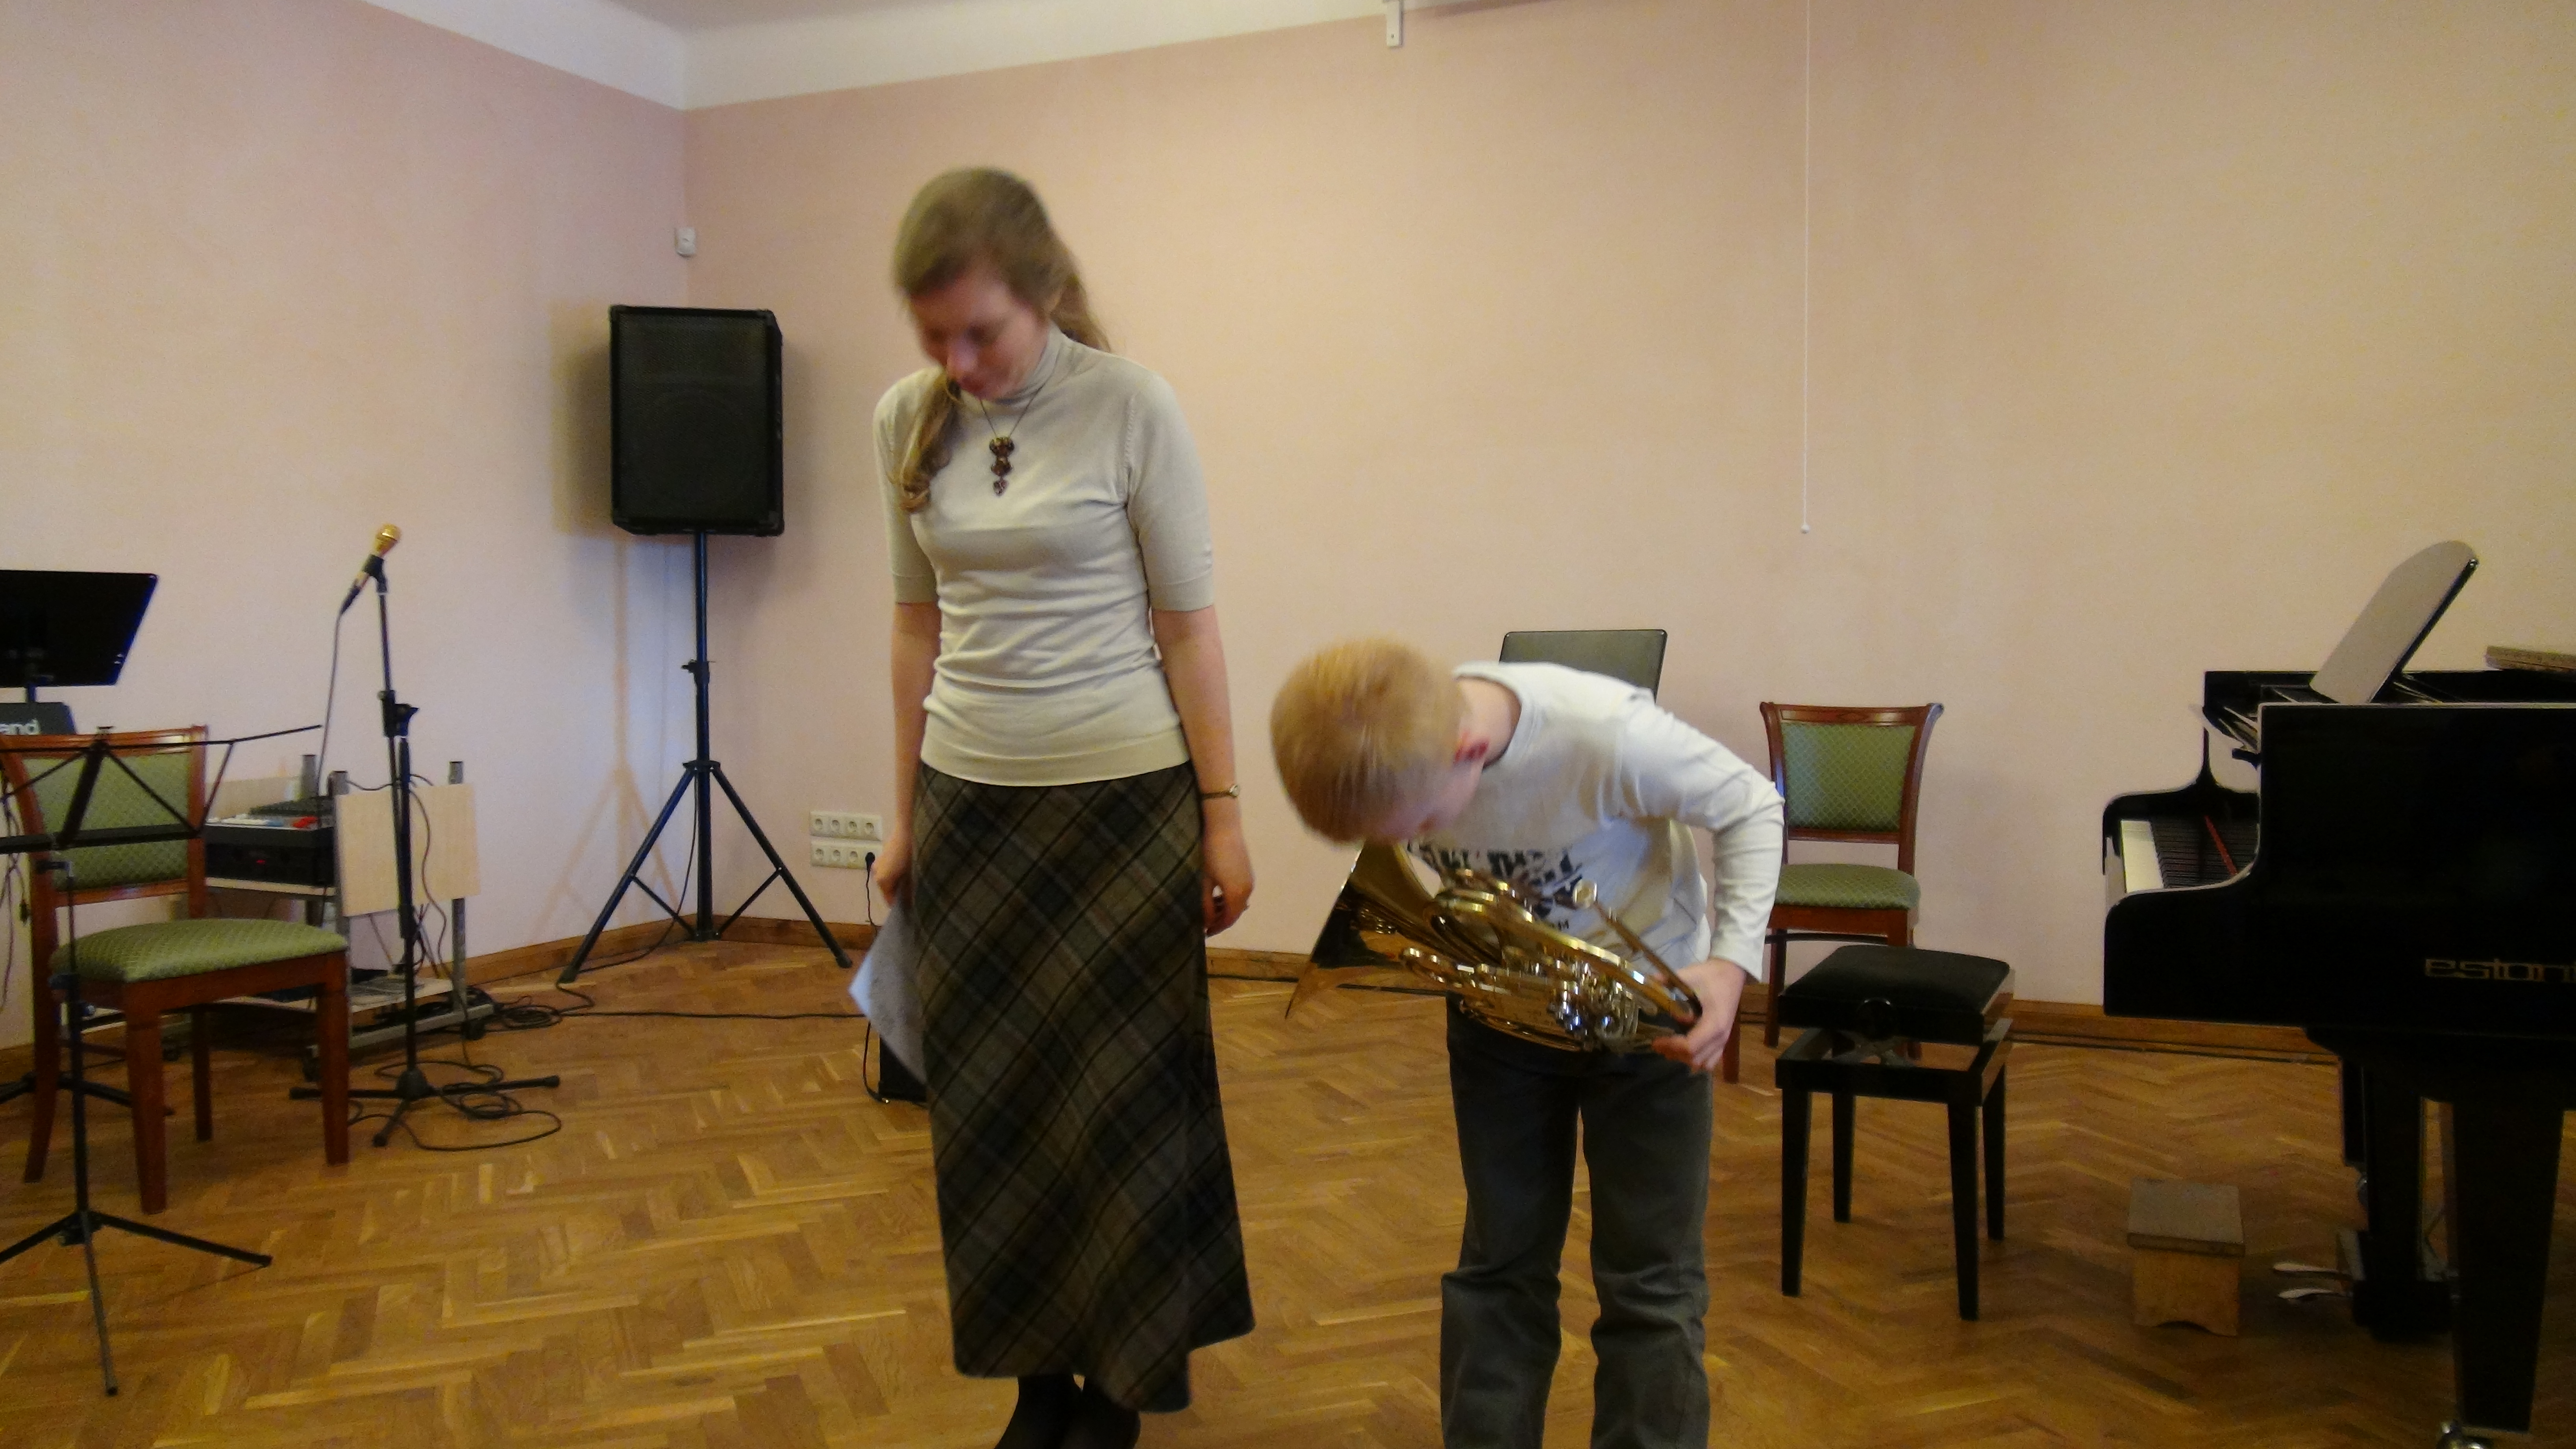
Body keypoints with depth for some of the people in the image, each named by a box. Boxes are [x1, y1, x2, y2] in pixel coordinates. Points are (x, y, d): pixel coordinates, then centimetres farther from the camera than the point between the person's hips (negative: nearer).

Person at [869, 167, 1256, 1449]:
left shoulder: (1129, 407, -9)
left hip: (1121, 793, -4)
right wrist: (905, 812, 11)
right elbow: (918, 625, 10)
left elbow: (1186, 622, -6)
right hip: (971, 800, 4)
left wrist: (1221, 812, -7)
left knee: (1120, 1097, 6)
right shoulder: (908, 420, 3)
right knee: (988, 1104, 9)